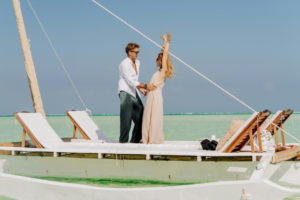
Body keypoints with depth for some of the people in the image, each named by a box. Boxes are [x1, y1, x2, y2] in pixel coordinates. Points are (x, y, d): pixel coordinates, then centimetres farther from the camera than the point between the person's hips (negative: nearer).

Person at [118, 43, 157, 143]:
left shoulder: (137, 63, 15)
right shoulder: (124, 64, -13)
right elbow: (130, 81, -18)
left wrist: (140, 89, 9)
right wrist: (145, 86, -20)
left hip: (134, 92, 9)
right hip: (125, 93, -9)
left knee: (140, 115, 7)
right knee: (126, 118, -10)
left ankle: (135, 139, 16)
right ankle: (123, 141, -4)